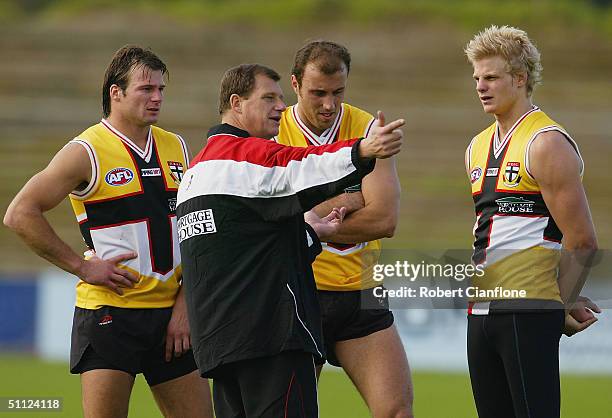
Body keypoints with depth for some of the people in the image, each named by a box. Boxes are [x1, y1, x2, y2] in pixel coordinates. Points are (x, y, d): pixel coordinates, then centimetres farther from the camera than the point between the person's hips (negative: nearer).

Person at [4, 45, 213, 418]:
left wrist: (185, 304, 3)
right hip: (109, 314, -6)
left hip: (170, 315, 6)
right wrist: (82, 266, -10)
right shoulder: (86, 152, -6)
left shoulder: (176, 148, 12)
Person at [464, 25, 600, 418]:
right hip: (482, 310, 8)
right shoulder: (478, 148, 18)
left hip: (528, 310, -8)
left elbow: (582, 242, -11)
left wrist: (561, 306, -3)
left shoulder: (547, 144, -8)